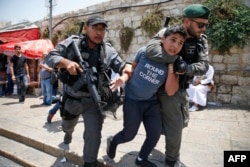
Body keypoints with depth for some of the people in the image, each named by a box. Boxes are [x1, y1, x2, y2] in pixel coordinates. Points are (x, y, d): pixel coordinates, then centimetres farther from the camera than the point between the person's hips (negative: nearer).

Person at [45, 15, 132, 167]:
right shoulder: (72, 43, -10)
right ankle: (68, 133, 68)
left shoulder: (108, 51, -5)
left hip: (93, 101, -1)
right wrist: (66, 62, -32)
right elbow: (51, 57, -12)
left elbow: (121, 66, 0)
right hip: (71, 98, 1)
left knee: (94, 135, -5)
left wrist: (127, 67, -25)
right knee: (67, 125, 29)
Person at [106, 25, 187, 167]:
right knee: (129, 134, 7)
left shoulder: (175, 64, -9)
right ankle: (112, 141, 44)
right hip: (132, 99, -3)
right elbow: (133, 66, 4)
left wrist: (171, 67, -21)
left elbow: (170, 92, -14)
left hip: (152, 102, 4)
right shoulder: (145, 52, -16)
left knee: (155, 134, 11)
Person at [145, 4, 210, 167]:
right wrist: (176, 59, -38)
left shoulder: (201, 40, -1)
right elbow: (151, 49, -38)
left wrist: (187, 68, -29)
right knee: (175, 127, 1)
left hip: (182, 88, 7)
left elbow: (204, 66, -11)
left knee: (183, 122, 23)